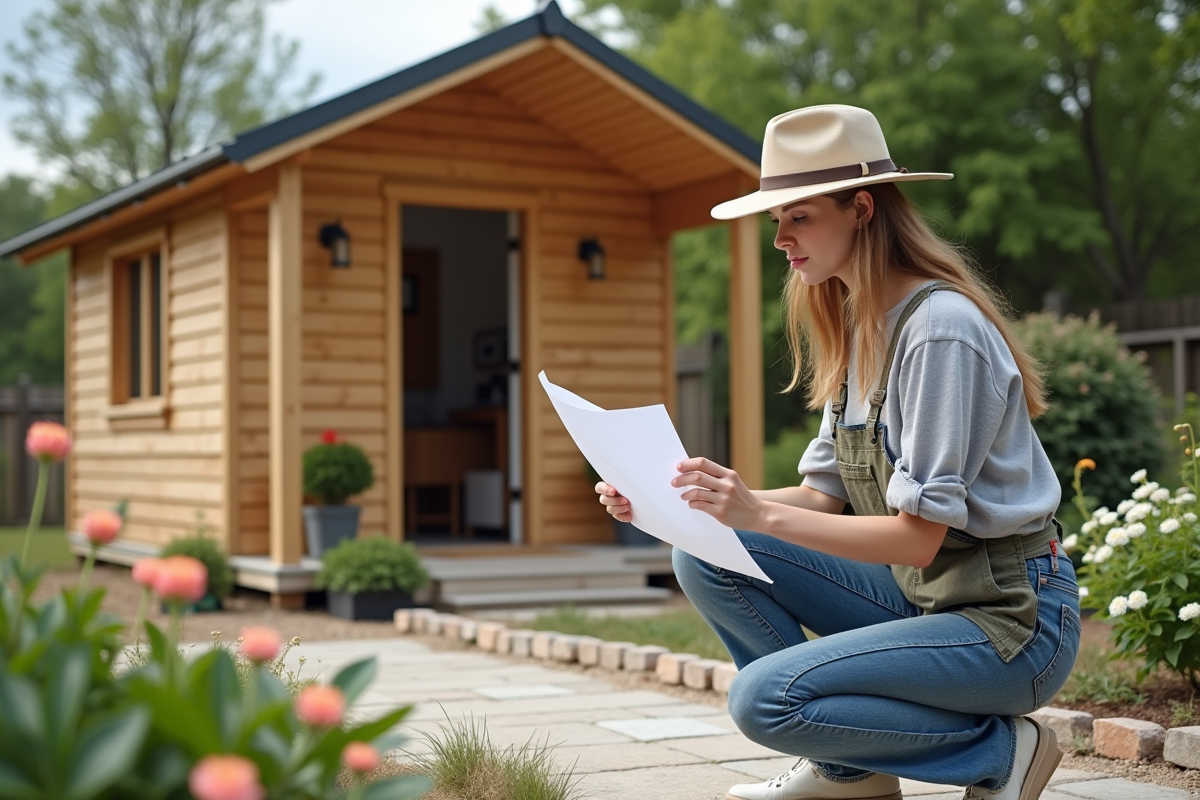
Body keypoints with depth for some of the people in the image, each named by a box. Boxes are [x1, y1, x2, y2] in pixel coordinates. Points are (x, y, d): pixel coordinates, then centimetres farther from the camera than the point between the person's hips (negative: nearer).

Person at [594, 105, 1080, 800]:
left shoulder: (941, 328, -21)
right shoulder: (854, 327, 8)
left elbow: (918, 534, -23)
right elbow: (828, 494, 5)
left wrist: (761, 514, -30)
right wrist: (671, 503, -6)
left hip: (1010, 616, -9)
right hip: (917, 591, 9)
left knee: (764, 698, -23)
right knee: (706, 555, -4)